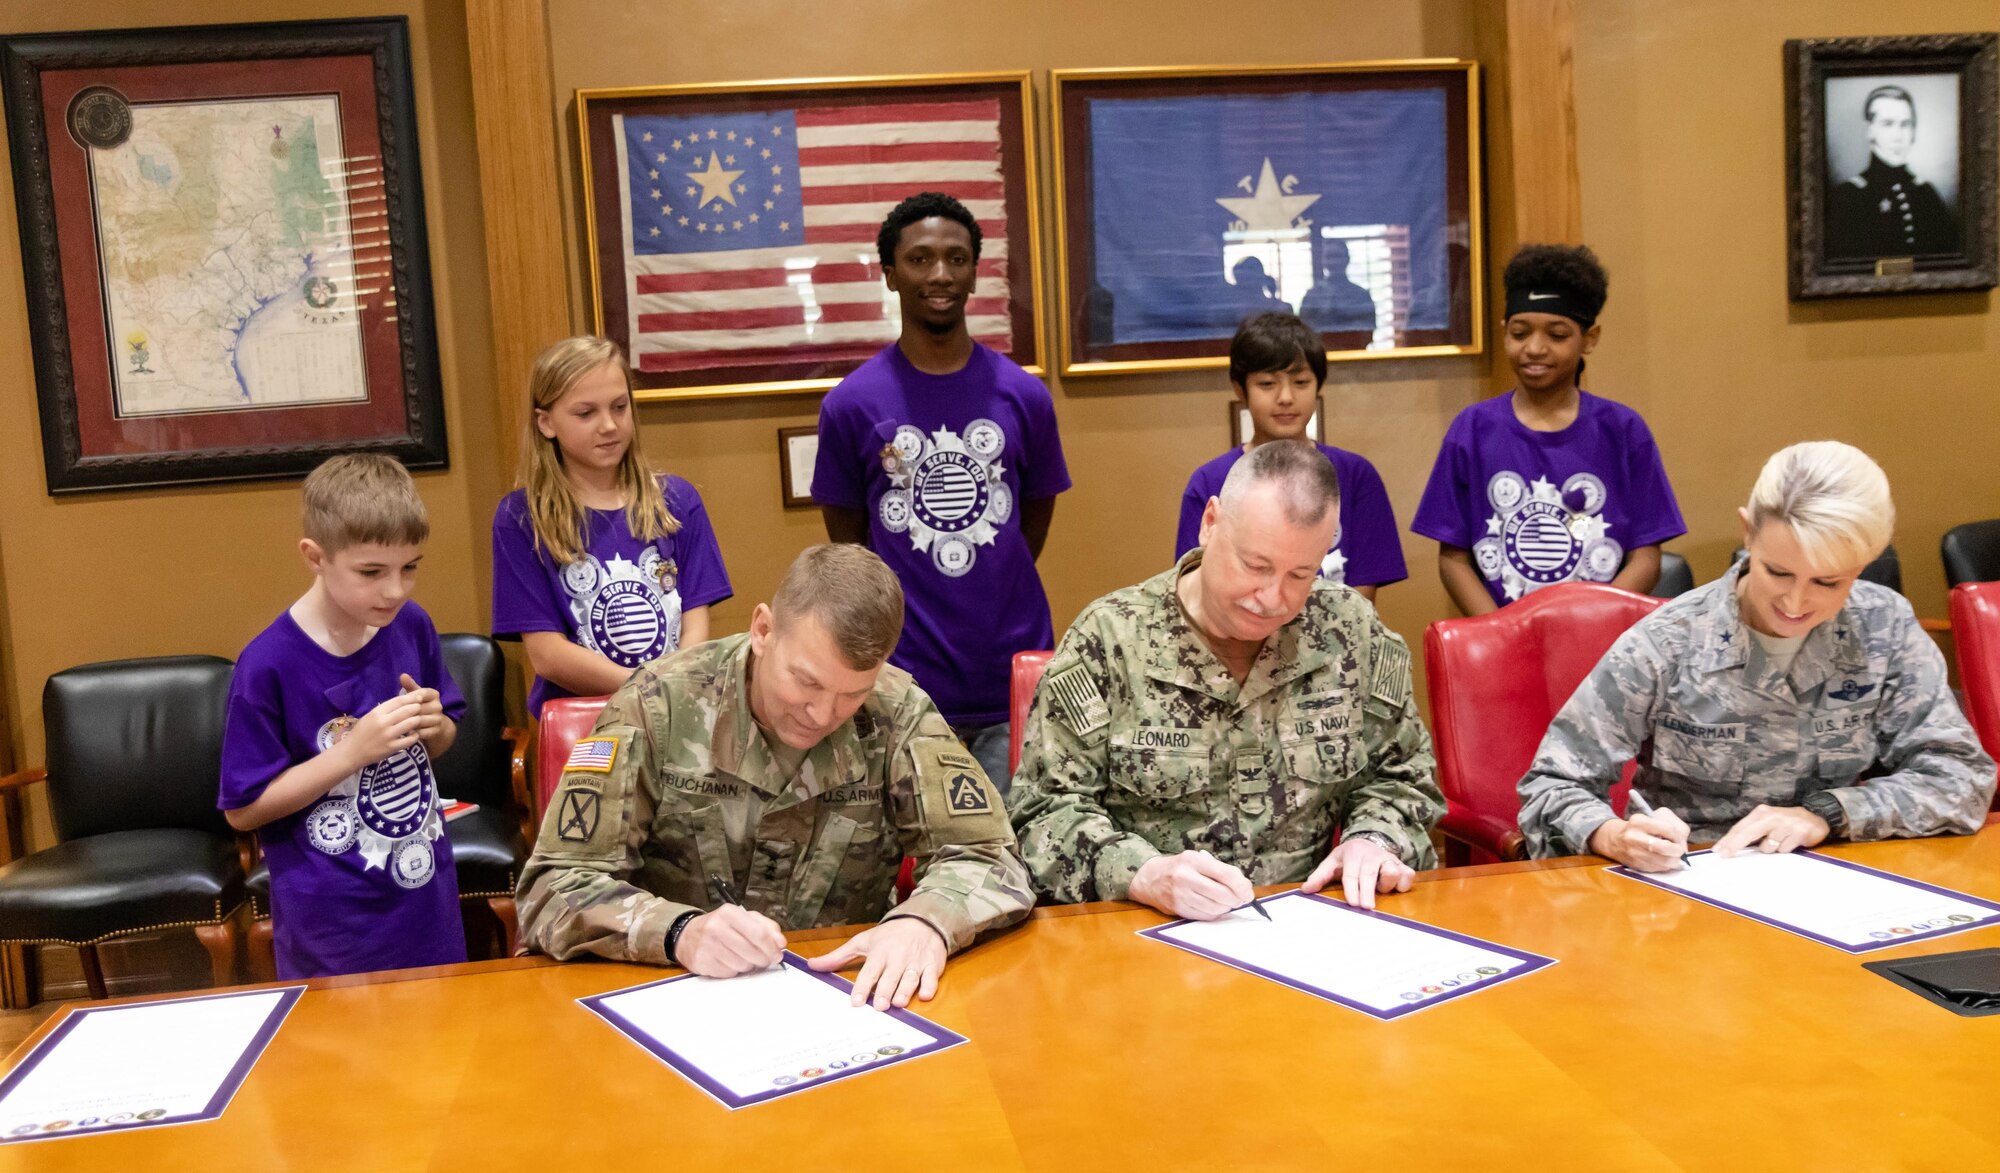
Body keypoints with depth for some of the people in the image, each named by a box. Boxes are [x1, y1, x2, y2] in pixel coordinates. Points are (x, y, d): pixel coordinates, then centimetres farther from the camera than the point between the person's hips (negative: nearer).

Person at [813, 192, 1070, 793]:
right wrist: (905, 613, 5)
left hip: (1015, 684, 2)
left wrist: (985, 592, 9)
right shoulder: (850, 405, -1)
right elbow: (848, 546, 8)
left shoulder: (1024, 396, 4)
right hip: (906, 686, -1)